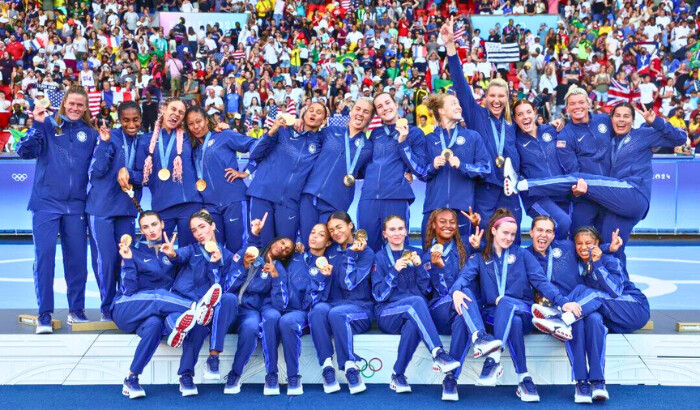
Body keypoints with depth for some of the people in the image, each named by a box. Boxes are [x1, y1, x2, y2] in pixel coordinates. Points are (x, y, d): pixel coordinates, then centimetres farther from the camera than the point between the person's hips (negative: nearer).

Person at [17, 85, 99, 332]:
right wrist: (37, 124, -19)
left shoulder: (90, 134, 12)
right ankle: (44, 314, 2)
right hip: (46, 202, -2)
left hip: (76, 205, 2)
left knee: (77, 257, 4)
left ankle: (77, 310, 17)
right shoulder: (48, 126, 4)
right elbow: (25, 152, -9)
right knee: (44, 255, -6)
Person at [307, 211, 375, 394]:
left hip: (359, 307, -3)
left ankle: (350, 368, -30)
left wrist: (351, 254, -8)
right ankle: (327, 366, -33)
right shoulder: (330, 252, 17)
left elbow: (348, 283, -10)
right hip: (332, 302, 4)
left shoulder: (366, 253, 2)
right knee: (318, 309, -34)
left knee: (336, 313, -38)